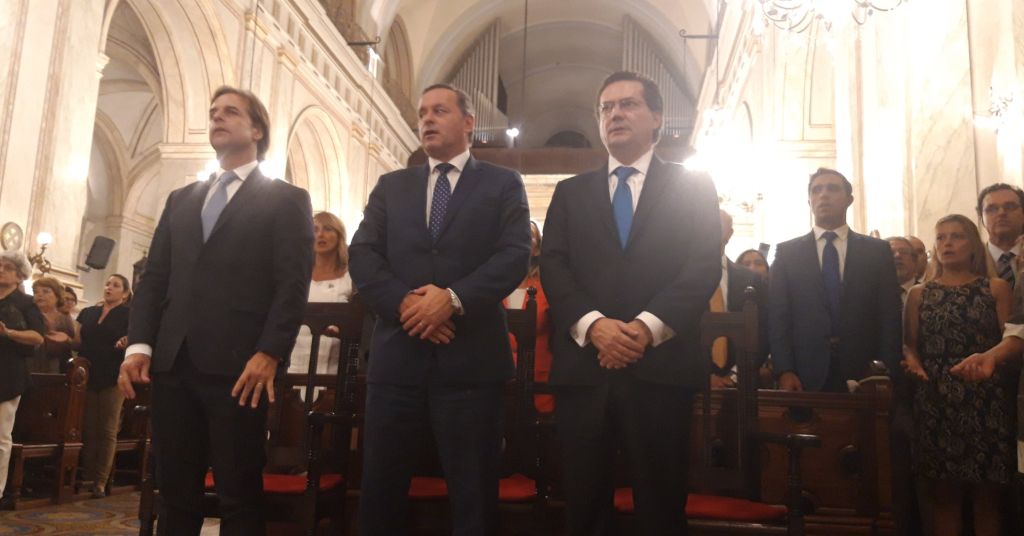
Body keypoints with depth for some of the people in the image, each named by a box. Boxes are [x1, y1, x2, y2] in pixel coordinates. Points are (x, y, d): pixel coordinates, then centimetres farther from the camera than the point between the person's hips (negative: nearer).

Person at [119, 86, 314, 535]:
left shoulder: (286, 200, 5)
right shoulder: (181, 200, 22)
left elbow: (293, 284, -5)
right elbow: (154, 278, 16)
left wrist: (269, 353, -16)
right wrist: (139, 345, 2)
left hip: (239, 367, -5)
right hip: (173, 364, 5)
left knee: (239, 497, 1)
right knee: (175, 495, 10)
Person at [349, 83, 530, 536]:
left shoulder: (503, 184, 8)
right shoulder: (391, 186, 16)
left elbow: (515, 255, -5)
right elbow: (362, 255, 5)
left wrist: (454, 299, -18)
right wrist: (403, 302, -13)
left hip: (470, 358, -2)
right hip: (396, 355, 3)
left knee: (473, 492, 7)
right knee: (380, 488, 10)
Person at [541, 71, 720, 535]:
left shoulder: (692, 186, 10)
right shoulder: (570, 192, 17)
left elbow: (706, 266, -1)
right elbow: (552, 266, 5)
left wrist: (648, 327, -15)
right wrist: (593, 324, -13)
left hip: (661, 368, -2)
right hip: (583, 368, 2)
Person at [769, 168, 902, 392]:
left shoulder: (878, 251, 9)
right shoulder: (787, 252, 7)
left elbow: (890, 317, 5)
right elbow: (777, 318, 2)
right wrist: (784, 371, -9)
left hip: (862, 379, 1)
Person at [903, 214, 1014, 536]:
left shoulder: (996, 288, 8)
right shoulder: (919, 294, 13)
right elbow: (910, 344, 7)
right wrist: (912, 361, -13)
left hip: (987, 403, -1)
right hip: (935, 403, 1)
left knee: (987, 497, 4)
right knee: (943, 496, 4)